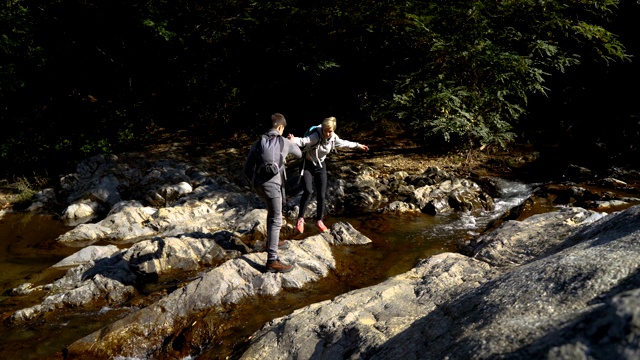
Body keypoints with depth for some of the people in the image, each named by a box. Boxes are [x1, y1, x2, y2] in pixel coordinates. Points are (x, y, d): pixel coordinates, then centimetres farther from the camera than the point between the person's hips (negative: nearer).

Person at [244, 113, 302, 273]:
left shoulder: (258, 143, 12)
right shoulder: (285, 142, 4)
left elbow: (247, 168, 12)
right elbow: (299, 154, 26)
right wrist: (292, 142, 47)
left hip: (258, 184, 6)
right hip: (272, 184, -6)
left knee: (272, 212, 30)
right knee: (276, 221, -6)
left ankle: (271, 241, 45)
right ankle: (272, 261, -10)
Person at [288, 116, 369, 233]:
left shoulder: (334, 138, -7)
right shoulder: (316, 136, -26)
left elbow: (344, 143, 14)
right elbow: (303, 141, -44)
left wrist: (358, 145, 26)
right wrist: (293, 140, -67)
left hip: (320, 166, 5)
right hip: (308, 165, -5)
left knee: (321, 195, 3)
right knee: (308, 191, -24)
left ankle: (319, 220, 24)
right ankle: (300, 218, -7)